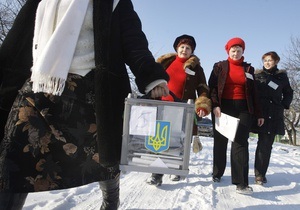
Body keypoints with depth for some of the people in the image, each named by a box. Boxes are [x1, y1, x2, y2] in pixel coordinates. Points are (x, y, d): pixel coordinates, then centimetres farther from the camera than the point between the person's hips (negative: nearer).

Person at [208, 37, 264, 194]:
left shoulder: (248, 69, 13)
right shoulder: (219, 66, 7)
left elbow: (253, 92, 14)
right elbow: (212, 86, -1)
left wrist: (258, 114, 10)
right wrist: (215, 105, -16)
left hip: (243, 109, 1)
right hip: (222, 107, 0)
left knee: (240, 143, -7)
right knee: (220, 142, 7)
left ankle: (241, 183, -10)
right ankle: (217, 174, 22)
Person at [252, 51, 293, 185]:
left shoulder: (282, 76, 12)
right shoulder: (257, 75, 7)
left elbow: (289, 93, 21)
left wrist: (284, 105, 6)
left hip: (274, 116, 2)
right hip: (260, 114, -1)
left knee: (267, 145, 1)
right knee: (263, 144, -4)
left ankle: (260, 174, 7)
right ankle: (260, 174, 5)